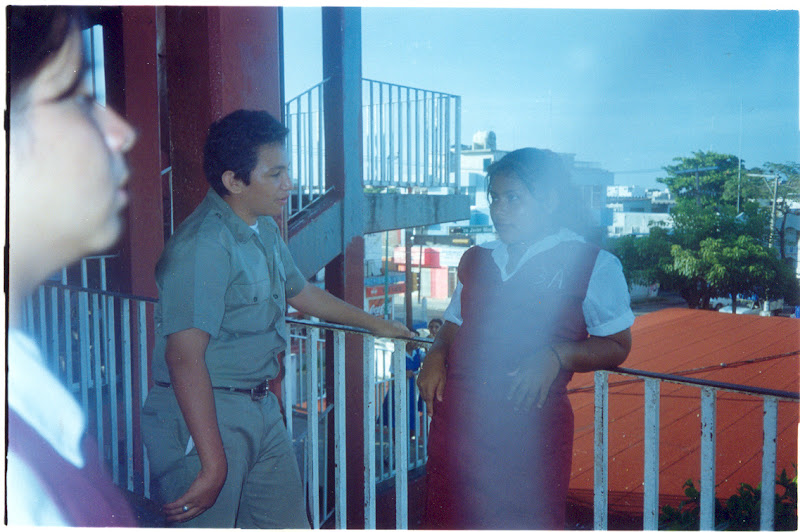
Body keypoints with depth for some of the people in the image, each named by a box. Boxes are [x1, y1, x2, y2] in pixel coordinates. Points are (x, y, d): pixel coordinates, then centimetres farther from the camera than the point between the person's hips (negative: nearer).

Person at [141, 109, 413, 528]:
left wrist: (375, 324, 35)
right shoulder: (203, 245, -21)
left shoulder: (264, 231, 10)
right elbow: (185, 357, -26)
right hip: (201, 416, -9)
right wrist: (214, 464, -28)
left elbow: (299, 292, 26)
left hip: (260, 407, 9)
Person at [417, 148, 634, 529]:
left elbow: (616, 346, 1)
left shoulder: (592, 265, 1)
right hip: (456, 419, 5)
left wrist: (557, 356, -16)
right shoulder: (475, 261, 16)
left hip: (531, 423, -4)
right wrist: (436, 354, 2)